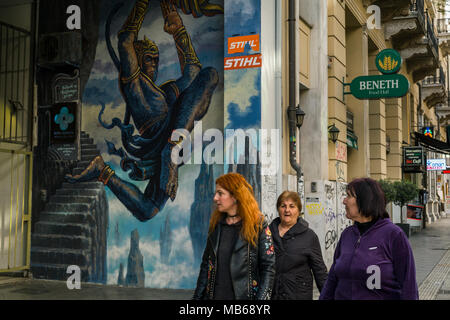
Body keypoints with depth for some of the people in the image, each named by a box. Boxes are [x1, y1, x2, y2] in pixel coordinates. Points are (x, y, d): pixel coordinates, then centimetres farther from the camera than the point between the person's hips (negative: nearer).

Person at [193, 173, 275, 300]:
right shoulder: (216, 224, 7)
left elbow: (268, 267, -9)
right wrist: (197, 296, 7)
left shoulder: (258, 224, -7)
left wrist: (262, 297, -17)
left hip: (245, 295, -4)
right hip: (214, 295, 4)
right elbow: (206, 264, 11)